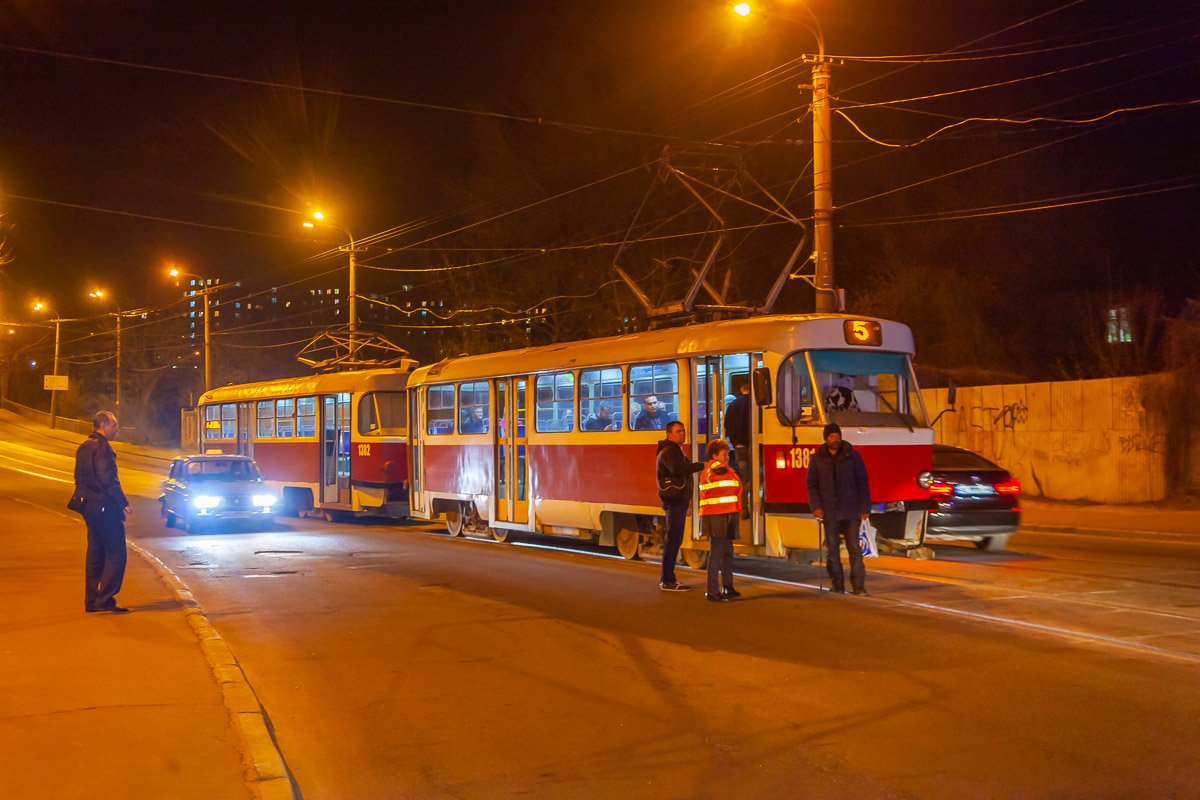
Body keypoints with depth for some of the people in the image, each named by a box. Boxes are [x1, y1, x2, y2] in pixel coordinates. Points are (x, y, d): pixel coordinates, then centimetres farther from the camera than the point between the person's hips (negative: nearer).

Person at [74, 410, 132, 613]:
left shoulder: (83, 448, 15)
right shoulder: (102, 447, -15)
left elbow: (79, 477, 21)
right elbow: (108, 479, -21)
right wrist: (123, 503, -17)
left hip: (89, 506, 10)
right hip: (105, 507, -10)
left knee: (95, 554, 14)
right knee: (116, 554, -6)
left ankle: (91, 600, 15)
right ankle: (105, 599, -9)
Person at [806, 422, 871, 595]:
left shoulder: (852, 456, 4)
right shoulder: (817, 459, 7)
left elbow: (863, 483, 4)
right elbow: (812, 485, 8)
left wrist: (865, 509, -2)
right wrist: (816, 507, -6)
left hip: (850, 511, -1)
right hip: (829, 512, 1)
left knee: (854, 548, -4)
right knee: (832, 549, 4)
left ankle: (858, 585, -1)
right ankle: (837, 585, 11)